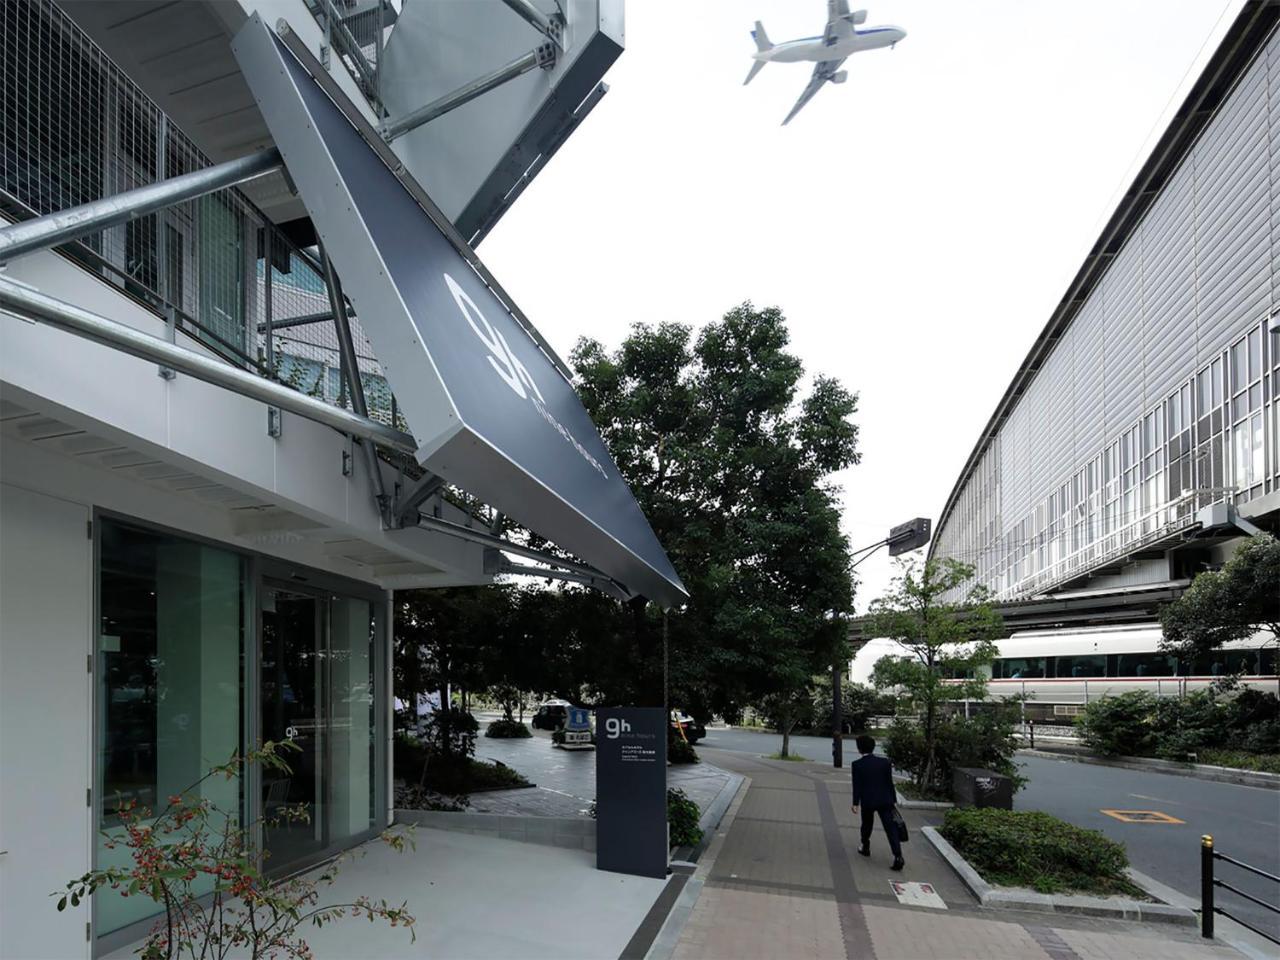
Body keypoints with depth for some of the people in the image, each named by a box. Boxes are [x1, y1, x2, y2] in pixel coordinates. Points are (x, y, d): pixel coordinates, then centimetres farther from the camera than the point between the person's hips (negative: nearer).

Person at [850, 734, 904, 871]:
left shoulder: (857, 765, -7)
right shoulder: (885, 762, -1)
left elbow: (857, 785, -9)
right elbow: (890, 783, 2)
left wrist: (856, 803, -5)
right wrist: (893, 800, 10)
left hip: (867, 800, -1)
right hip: (885, 800, 1)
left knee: (867, 825, 22)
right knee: (891, 828, -1)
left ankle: (866, 848, 36)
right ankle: (898, 856, -12)